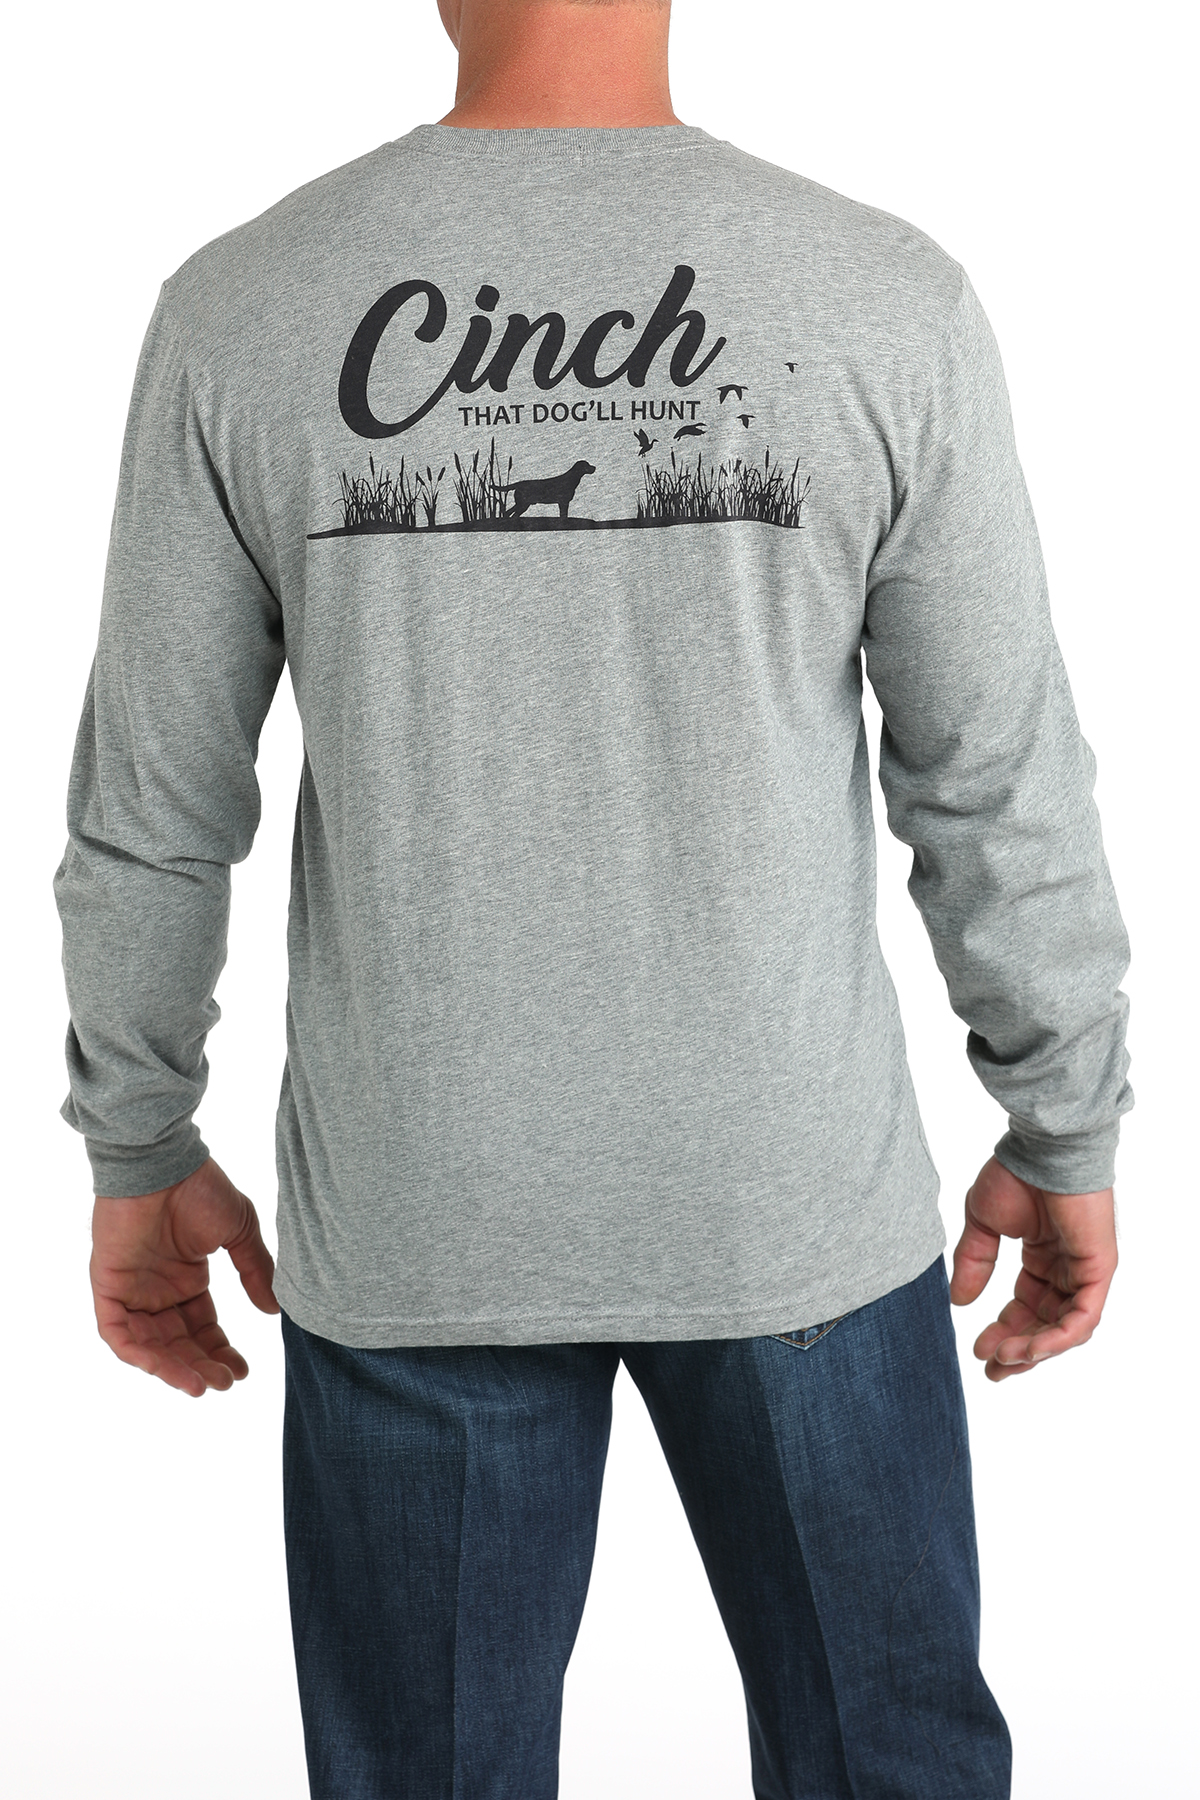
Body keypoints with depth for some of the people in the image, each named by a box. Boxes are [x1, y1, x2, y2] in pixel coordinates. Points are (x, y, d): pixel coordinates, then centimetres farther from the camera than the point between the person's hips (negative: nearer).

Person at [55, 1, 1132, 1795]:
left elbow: (150, 809, -2)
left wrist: (142, 1159, 12)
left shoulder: (239, 311, -8)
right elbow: (1001, 790, -5)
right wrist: (1068, 1137, 9)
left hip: (413, 1228, 1)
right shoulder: (890, 303, -9)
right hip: (796, 1202, 0)